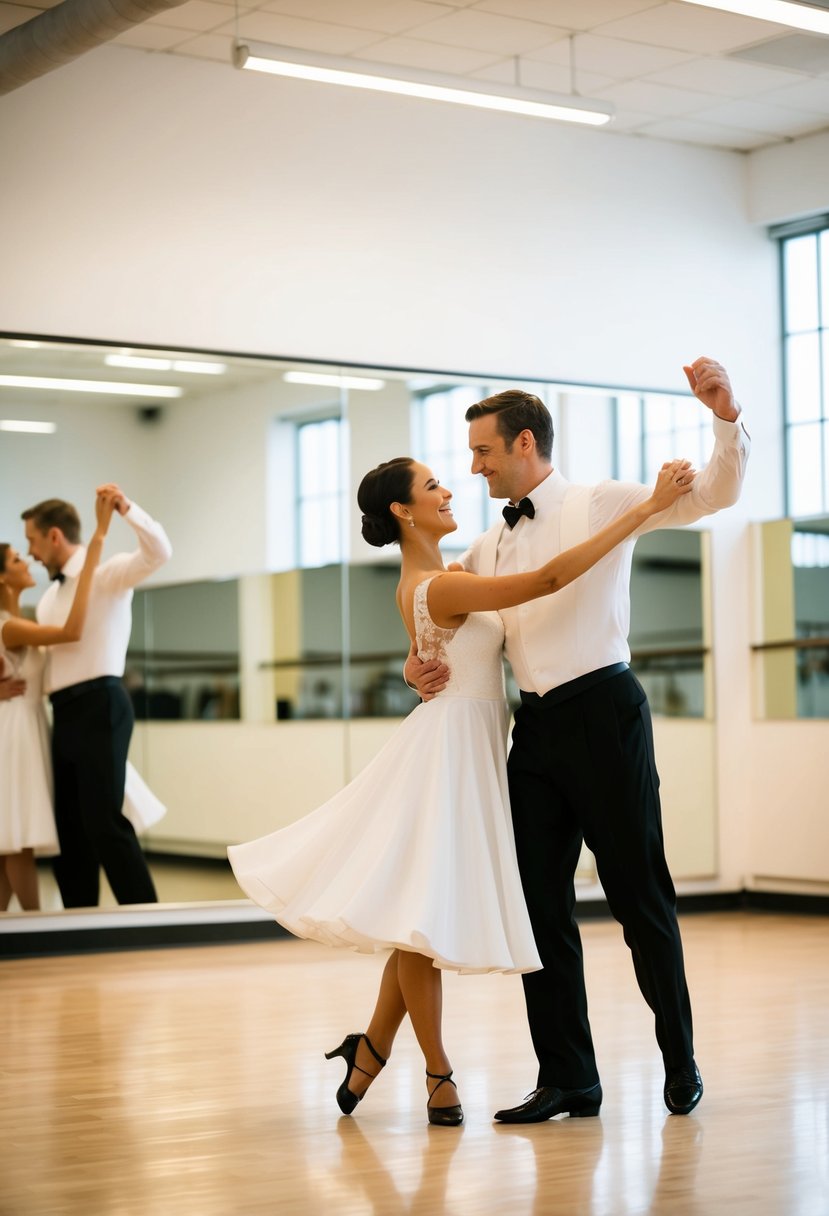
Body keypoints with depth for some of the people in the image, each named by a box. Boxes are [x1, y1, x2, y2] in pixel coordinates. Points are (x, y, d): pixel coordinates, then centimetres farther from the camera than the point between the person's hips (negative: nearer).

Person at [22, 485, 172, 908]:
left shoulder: (107, 573, -3)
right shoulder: (50, 598, 20)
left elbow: (159, 552, -20)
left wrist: (125, 507, -30)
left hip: (98, 706, -8)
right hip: (64, 713, 8)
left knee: (104, 821, -13)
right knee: (70, 826, 9)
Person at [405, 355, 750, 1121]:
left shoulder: (602, 504, -1)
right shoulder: (489, 547, 16)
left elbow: (714, 493, -9)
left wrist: (725, 417, -26)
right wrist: (419, 666, 3)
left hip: (603, 711, -6)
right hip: (536, 726, 6)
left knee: (639, 893, 2)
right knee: (540, 905, 6)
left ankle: (681, 1063, 19)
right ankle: (567, 1080, 16)